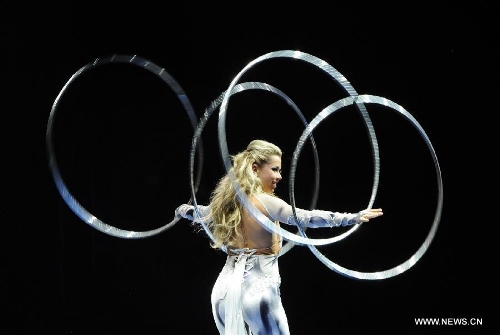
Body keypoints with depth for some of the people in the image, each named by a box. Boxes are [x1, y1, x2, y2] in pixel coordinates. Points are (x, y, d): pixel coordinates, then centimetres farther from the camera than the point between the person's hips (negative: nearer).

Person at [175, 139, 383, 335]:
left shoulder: (227, 202, 10)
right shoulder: (265, 202, -12)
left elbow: (205, 213, 32)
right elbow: (303, 218, -27)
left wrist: (184, 210, 56)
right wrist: (353, 218, -34)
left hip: (225, 287, 7)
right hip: (258, 288, -7)